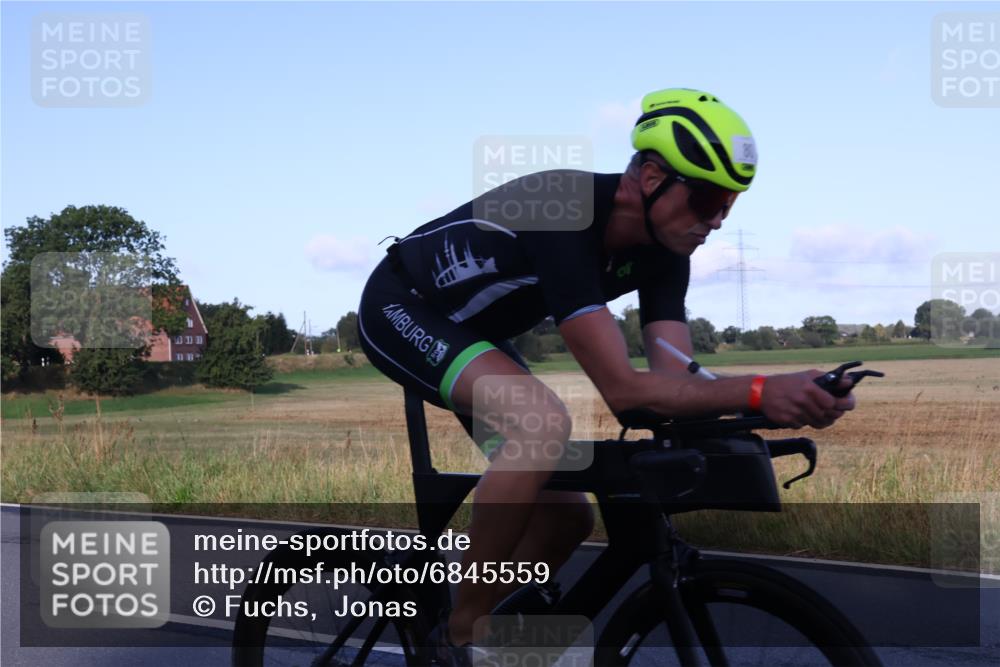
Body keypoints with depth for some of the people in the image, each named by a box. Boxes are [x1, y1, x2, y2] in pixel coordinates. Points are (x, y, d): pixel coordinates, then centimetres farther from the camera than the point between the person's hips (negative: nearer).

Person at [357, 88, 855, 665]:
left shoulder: (662, 252, -12)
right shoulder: (565, 217, -36)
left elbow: (676, 381, -18)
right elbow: (623, 388, -40)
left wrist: (787, 400, -33)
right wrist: (757, 391, -48)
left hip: (470, 330, 8)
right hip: (402, 308, -8)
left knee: (567, 515, 0)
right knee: (545, 421, -34)